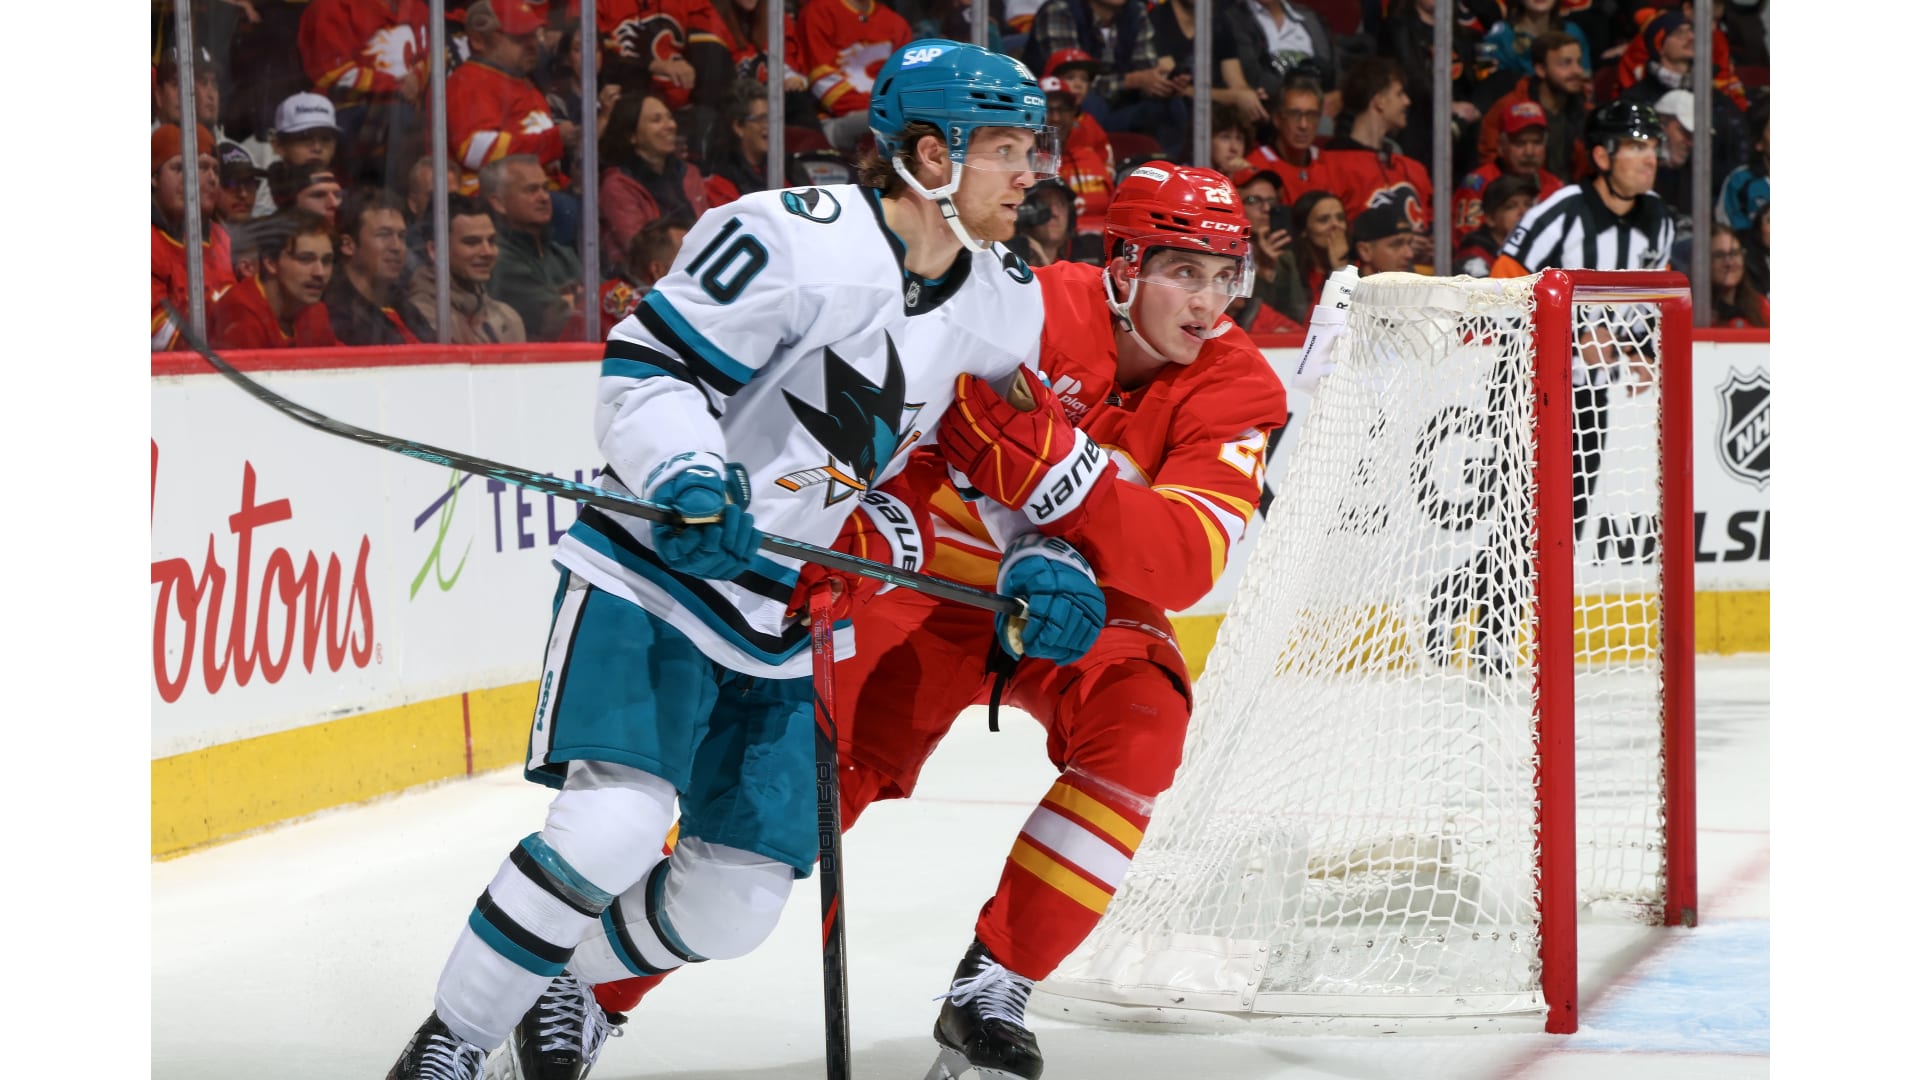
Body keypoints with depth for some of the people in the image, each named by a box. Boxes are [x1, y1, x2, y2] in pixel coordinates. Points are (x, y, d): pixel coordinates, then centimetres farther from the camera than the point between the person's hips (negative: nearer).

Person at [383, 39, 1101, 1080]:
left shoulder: (1009, 308, 4)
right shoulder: (798, 241, -18)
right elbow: (647, 365, -16)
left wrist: (1043, 563, -2)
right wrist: (687, 478, -31)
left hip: (787, 617, 7)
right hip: (656, 572, -7)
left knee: (736, 902, 2)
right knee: (614, 822, -25)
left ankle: (568, 983, 31)